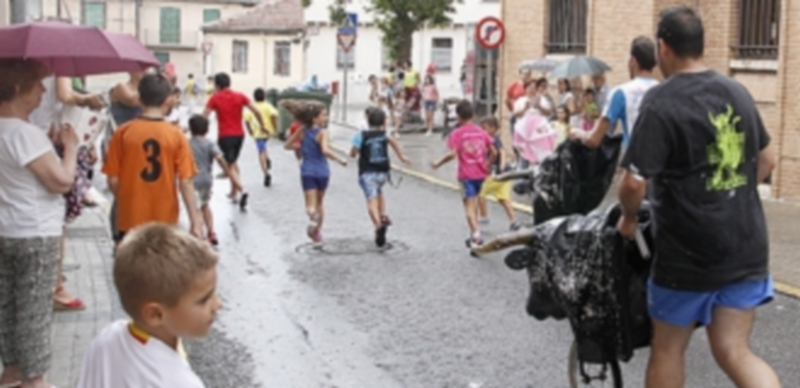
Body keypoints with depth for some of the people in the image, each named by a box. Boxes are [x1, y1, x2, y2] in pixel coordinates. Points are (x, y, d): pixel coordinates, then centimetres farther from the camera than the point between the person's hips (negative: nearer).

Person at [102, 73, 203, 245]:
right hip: (165, 219, 0)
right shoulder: (176, 135, -7)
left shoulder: (123, 133, -6)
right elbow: (185, 182, -10)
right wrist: (195, 220, -6)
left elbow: (113, 180, -3)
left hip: (131, 218, 0)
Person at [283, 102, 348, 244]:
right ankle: (317, 231, 22)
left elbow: (287, 145, 13)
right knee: (320, 203, 20)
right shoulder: (323, 132, -12)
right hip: (322, 171, -2)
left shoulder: (302, 131, 3)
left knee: (311, 205, -3)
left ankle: (313, 216, -37)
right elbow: (325, 150, -29)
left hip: (307, 171, 2)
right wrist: (340, 159, -18)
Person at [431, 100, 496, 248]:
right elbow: (493, 152, 6)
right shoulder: (481, 132, 5)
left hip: (466, 174, -5)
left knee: (469, 205, -2)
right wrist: (487, 165, 21)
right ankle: (474, 234, 25)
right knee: (474, 203, 19)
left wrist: (438, 163, -7)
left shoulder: (457, 133, -9)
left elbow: (453, 154, -19)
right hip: (480, 173, 5)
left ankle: (476, 235, -13)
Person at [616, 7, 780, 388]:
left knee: (667, 349, 13)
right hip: (748, 246, 6)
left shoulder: (661, 102, -14)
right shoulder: (738, 92, 8)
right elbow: (766, 160, 18)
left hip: (689, 252, -6)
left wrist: (628, 218, 1)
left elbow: (635, 183, -19)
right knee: (733, 350, 10)